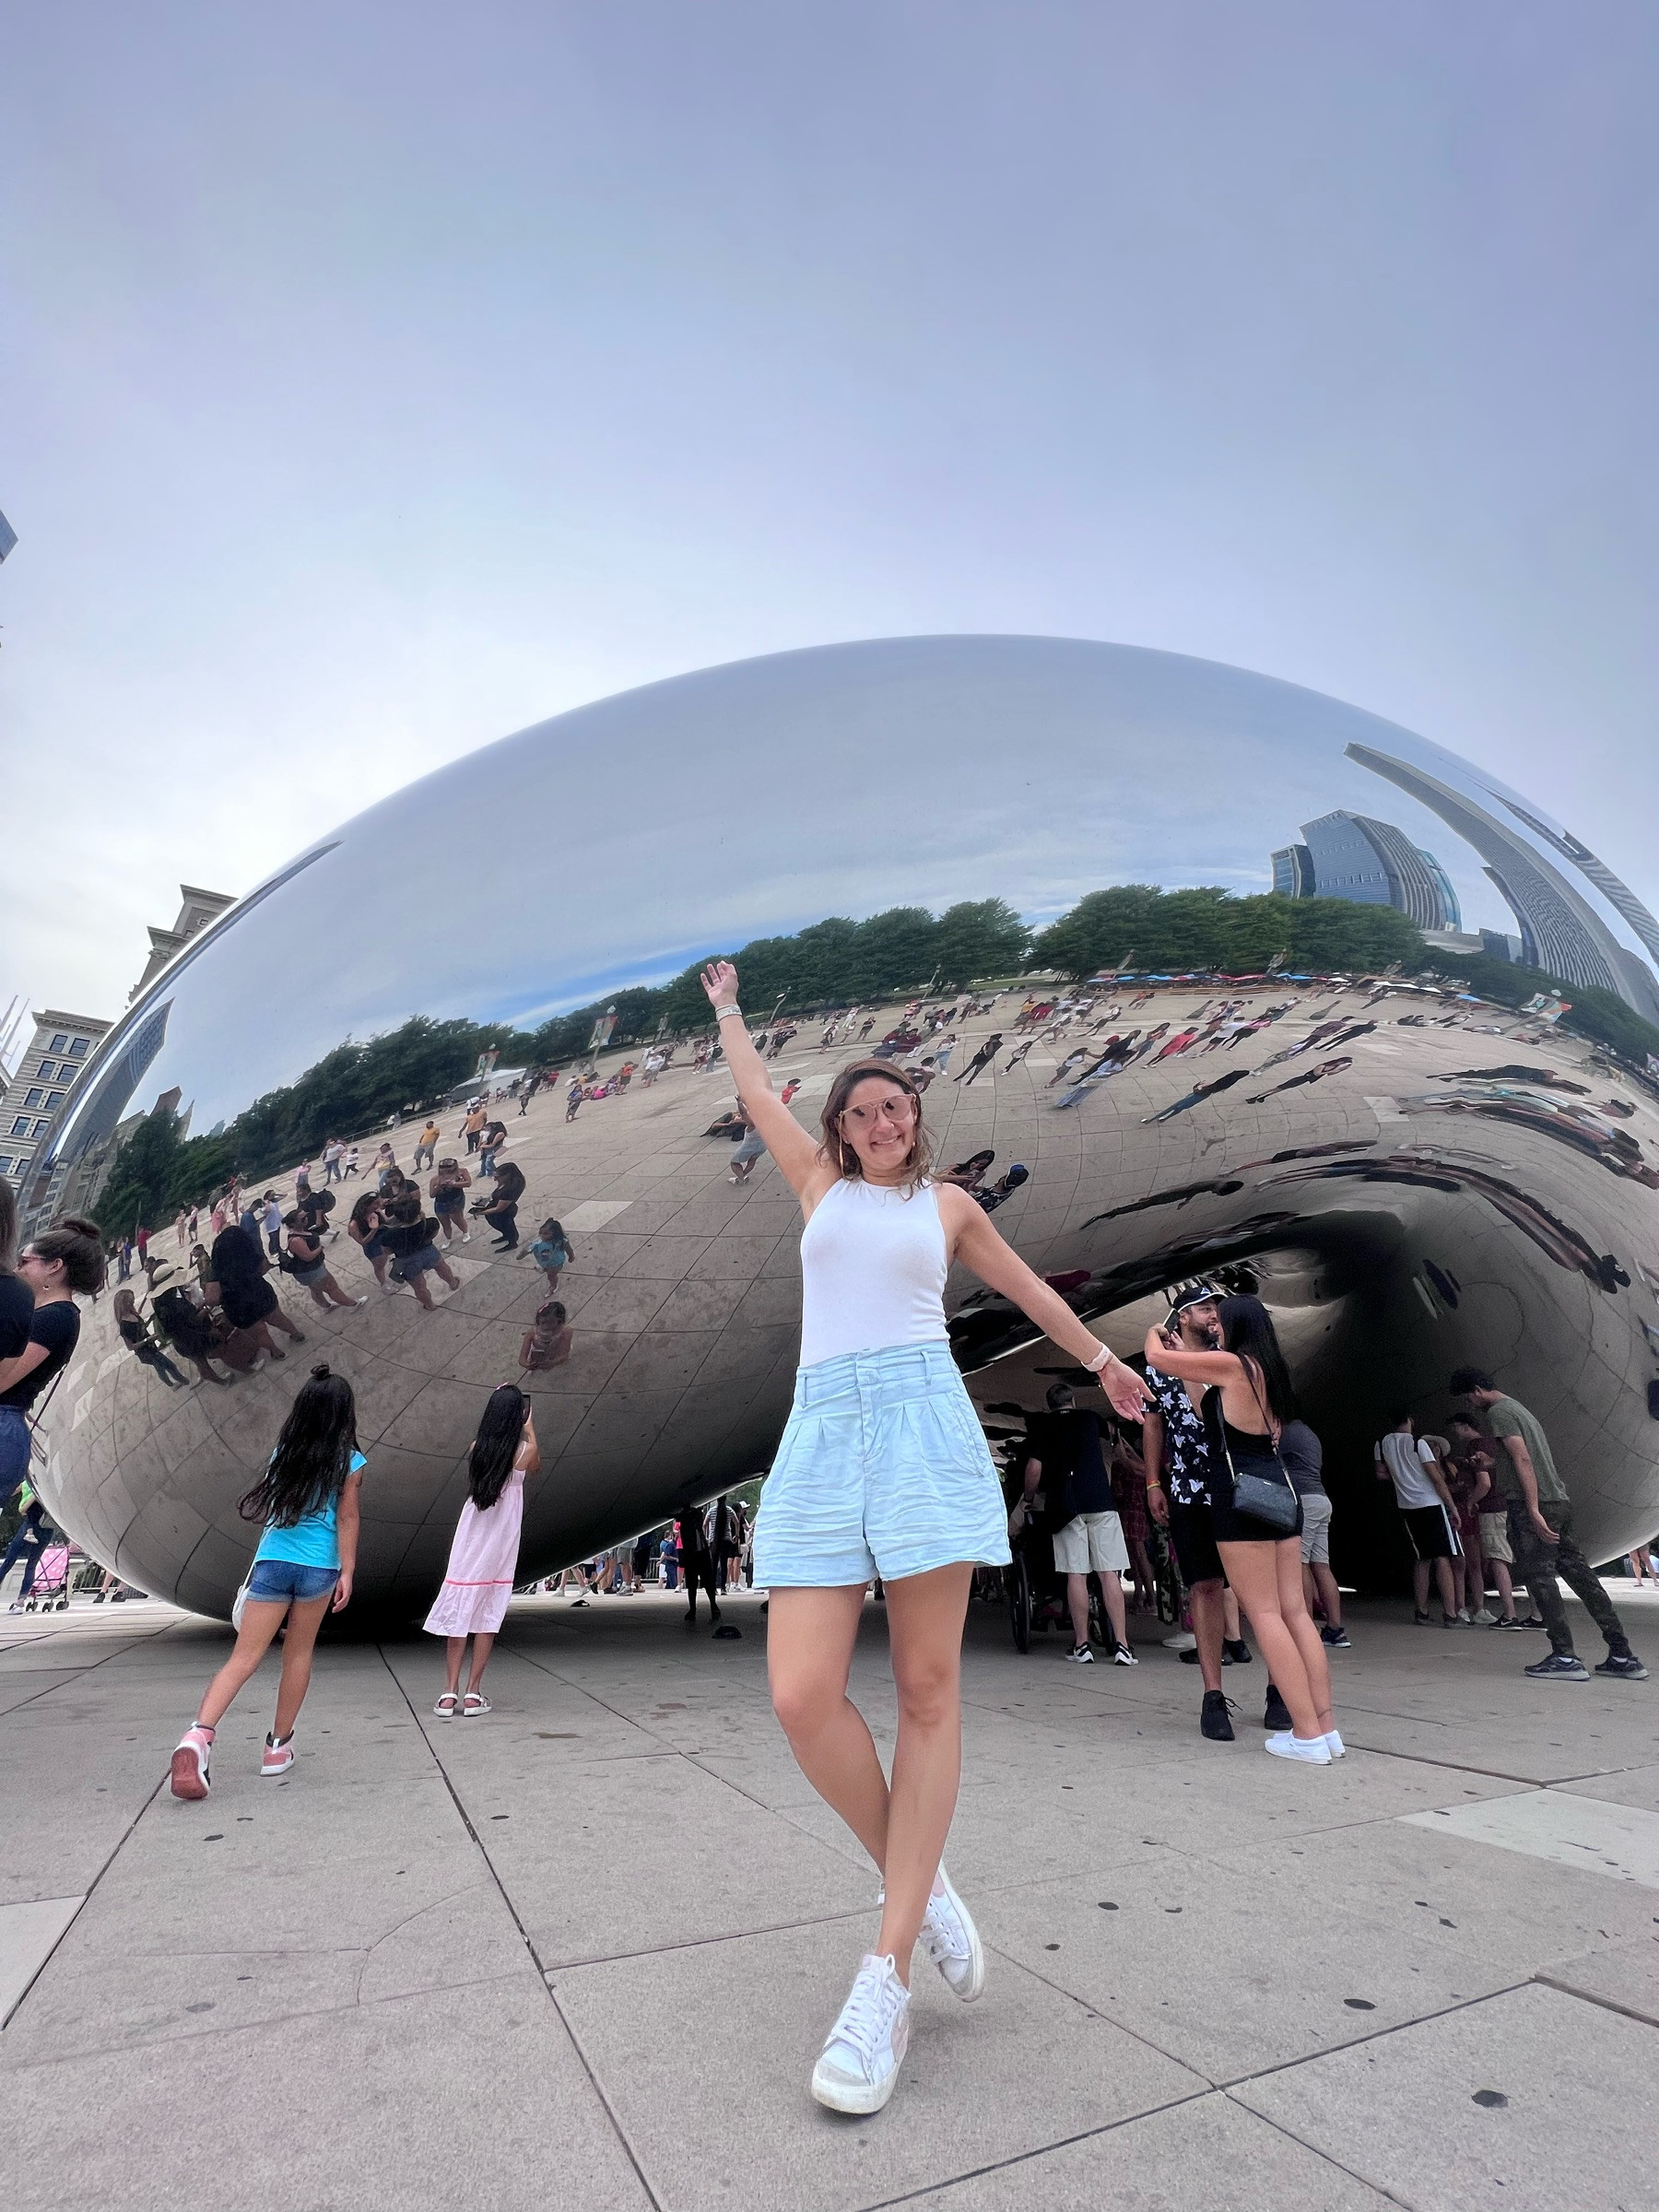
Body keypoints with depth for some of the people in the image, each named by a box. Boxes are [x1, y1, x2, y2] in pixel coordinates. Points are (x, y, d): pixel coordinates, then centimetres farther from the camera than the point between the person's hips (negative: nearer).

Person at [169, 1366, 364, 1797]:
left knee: (244, 1657, 2)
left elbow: (263, 1507, 14)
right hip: (318, 1567, -2)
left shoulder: (283, 1453, 4)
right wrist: (347, 1572, -4)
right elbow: (347, 1519, -8)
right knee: (299, 1653, 15)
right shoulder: (349, 1462, -6)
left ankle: (199, 1734, -20)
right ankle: (278, 1746, 24)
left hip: (272, 1562, 2)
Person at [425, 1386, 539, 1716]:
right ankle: (473, 1694, 10)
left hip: (469, 1540, 2)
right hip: (500, 1543, -2)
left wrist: (499, 1400, 19)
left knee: (458, 1613, 8)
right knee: (487, 1616, 7)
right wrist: (530, 1427, 18)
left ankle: (449, 1694, 7)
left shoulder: (476, 1447, -4)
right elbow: (535, 1469, 12)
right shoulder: (524, 1449, -11)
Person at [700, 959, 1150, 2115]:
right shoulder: (820, 1181, 18)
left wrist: (1105, 1359, 38)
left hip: (922, 1420, -1)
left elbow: (1029, 1286, 29)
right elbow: (756, 1090, 31)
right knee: (803, 1696, -9)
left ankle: (885, 1976, 10)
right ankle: (921, 1883, 17)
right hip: (824, 1430, 1)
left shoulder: (949, 1204, 16)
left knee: (929, 1690, -3)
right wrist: (726, 1005, 44)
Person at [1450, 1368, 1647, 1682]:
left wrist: (1533, 1511, -21)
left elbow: (1523, 1459, -17)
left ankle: (1565, 1657, -4)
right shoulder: (1519, 1409, 21)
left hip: (1534, 1506, -9)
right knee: (1580, 1575, 9)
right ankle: (1622, 1656, 11)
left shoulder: (1498, 1412, -8)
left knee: (1539, 1577, -4)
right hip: (1559, 1502, 9)